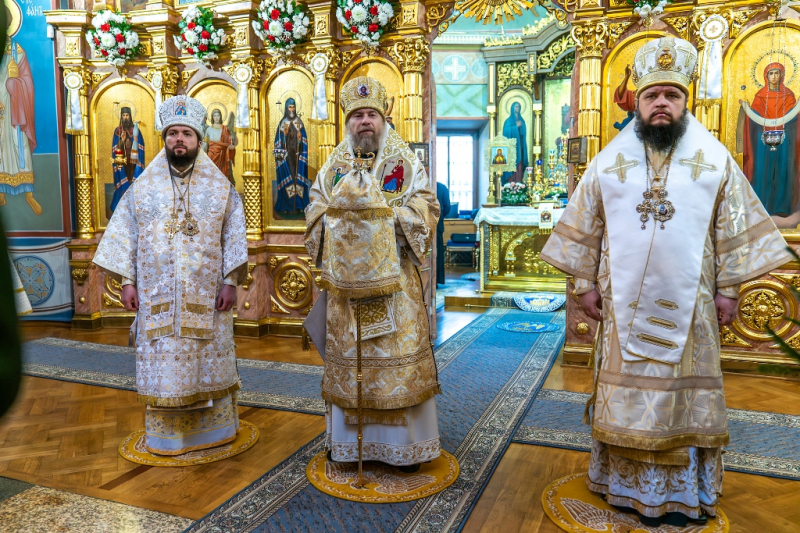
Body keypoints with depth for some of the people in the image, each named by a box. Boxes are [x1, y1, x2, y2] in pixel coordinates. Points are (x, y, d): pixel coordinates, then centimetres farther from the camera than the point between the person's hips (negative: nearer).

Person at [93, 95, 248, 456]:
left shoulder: (221, 187, 2)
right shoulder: (143, 187, 5)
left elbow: (234, 237, -1)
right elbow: (125, 235, 5)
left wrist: (231, 281, -8)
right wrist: (127, 281, -1)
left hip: (207, 297, 0)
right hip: (158, 297, 1)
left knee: (209, 360, 9)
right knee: (162, 363, 6)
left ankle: (212, 430, 25)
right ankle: (166, 434, 21)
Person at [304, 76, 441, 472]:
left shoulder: (405, 162, 3)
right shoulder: (334, 166, 11)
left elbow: (426, 208, -3)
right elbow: (316, 214, 11)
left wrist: (389, 215, -14)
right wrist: (340, 217, -7)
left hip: (393, 279, -2)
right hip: (347, 279, 3)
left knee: (399, 356, 1)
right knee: (348, 357, 9)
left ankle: (406, 444, 15)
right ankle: (350, 442, 23)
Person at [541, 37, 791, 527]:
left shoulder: (715, 158, 2)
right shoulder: (609, 161, 3)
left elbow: (735, 230, 4)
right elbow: (583, 228, 5)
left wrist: (730, 288, 0)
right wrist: (585, 284, 2)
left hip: (688, 303, 0)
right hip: (625, 303, 0)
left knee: (685, 391, 8)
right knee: (628, 390, 8)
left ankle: (682, 491, 23)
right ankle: (628, 482, 24)